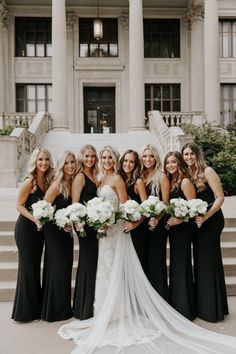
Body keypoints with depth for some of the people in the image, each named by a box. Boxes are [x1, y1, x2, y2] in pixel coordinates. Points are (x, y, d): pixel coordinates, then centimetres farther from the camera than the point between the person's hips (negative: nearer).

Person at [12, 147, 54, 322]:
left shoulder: (48, 180, 2)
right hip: (26, 228, -7)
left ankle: (35, 307, 31)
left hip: (39, 229, 7)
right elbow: (19, 205, -14)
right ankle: (25, 312, 20)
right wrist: (34, 218, -24)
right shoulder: (30, 182, -17)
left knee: (36, 267, 16)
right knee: (28, 267, 3)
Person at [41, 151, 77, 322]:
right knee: (57, 268, 3)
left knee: (66, 267, 15)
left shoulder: (75, 182, 1)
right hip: (55, 231, -7)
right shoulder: (57, 184, -18)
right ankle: (55, 310, 22)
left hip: (67, 230, 7)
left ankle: (64, 307, 32)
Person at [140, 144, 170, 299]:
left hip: (157, 224, -5)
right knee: (144, 260, 12)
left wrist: (157, 218, -25)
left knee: (156, 260, 0)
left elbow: (165, 203, -10)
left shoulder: (161, 177, -4)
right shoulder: (140, 177, 11)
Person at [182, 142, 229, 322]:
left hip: (211, 220, -7)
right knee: (200, 260, 14)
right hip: (196, 221, 7)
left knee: (209, 260, 0)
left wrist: (205, 217, -22)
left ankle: (213, 309, 16)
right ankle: (201, 306, 30)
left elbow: (220, 197, -15)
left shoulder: (207, 171, -11)